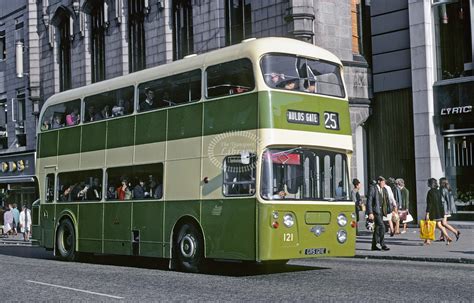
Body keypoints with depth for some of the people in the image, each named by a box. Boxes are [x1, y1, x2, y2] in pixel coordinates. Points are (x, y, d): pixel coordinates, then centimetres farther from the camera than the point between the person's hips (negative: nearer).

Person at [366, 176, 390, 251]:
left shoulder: (382, 190, 15)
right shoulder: (373, 189, -10)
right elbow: (369, 201, -14)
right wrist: (370, 213, -19)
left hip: (380, 211, 9)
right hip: (375, 211, -9)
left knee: (377, 228, 10)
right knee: (382, 226, -16)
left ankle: (374, 245, 15)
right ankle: (382, 245, -12)